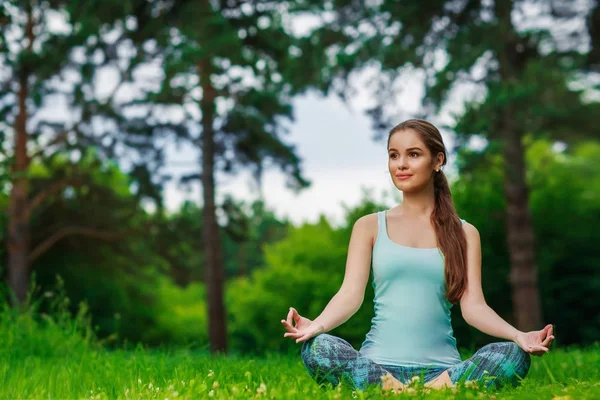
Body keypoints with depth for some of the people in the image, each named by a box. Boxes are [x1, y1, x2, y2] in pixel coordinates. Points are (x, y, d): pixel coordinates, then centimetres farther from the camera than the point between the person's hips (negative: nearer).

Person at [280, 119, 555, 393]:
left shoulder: (465, 233, 12)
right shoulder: (369, 226, 11)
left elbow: (473, 306, 1)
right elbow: (351, 293, -2)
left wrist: (517, 336, -19)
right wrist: (317, 325, -24)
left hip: (442, 368, 1)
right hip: (377, 365, 0)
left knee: (513, 356, -28)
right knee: (317, 348, -32)